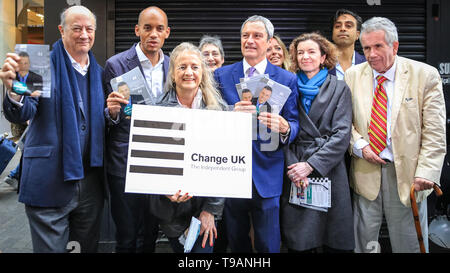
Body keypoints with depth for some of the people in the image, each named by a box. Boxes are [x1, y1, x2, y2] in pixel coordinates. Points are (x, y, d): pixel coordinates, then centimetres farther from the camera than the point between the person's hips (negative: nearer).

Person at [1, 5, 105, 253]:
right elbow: (22, 114, -13)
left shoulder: (99, 73, 12)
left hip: (91, 183, 5)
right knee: (50, 247, 5)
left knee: (88, 246, 18)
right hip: (50, 183, -5)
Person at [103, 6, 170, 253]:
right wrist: (112, 112, -26)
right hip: (126, 165, -4)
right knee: (127, 238, 8)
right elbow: (109, 118, -4)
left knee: (151, 234, 18)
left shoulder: (172, 66, 6)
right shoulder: (116, 65, -7)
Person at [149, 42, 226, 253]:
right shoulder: (159, 110, -3)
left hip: (205, 203, 0)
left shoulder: (218, 109, -3)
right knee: (179, 248, 14)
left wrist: (211, 209, -8)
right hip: (171, 203, 1)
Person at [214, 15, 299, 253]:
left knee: (268, 245, 8)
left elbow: (294, 124, 0)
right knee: (237, 242, 18)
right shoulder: (222, 75, 4)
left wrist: (284, 127, -24)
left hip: (267, 174, -1)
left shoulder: (287, 79, 2)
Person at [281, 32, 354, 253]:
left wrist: (311, 165, -12)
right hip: (294, 172, 1)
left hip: (328, 170, -1)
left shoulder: (339, 89, 6)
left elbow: (342, 134, -3)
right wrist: (293, 167, -9)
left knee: (334, 242, 4)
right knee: (298, 242, 4)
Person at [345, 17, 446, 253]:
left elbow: (435, 132, -6)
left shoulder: (425, 75, -4)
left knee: (409, 243, 10)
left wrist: (426, 172, -14)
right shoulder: (353, 76, 4)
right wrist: (359, 145, -8)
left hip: (407, 173, -1)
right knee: (363, 241, 10)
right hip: (366, 172, 2)